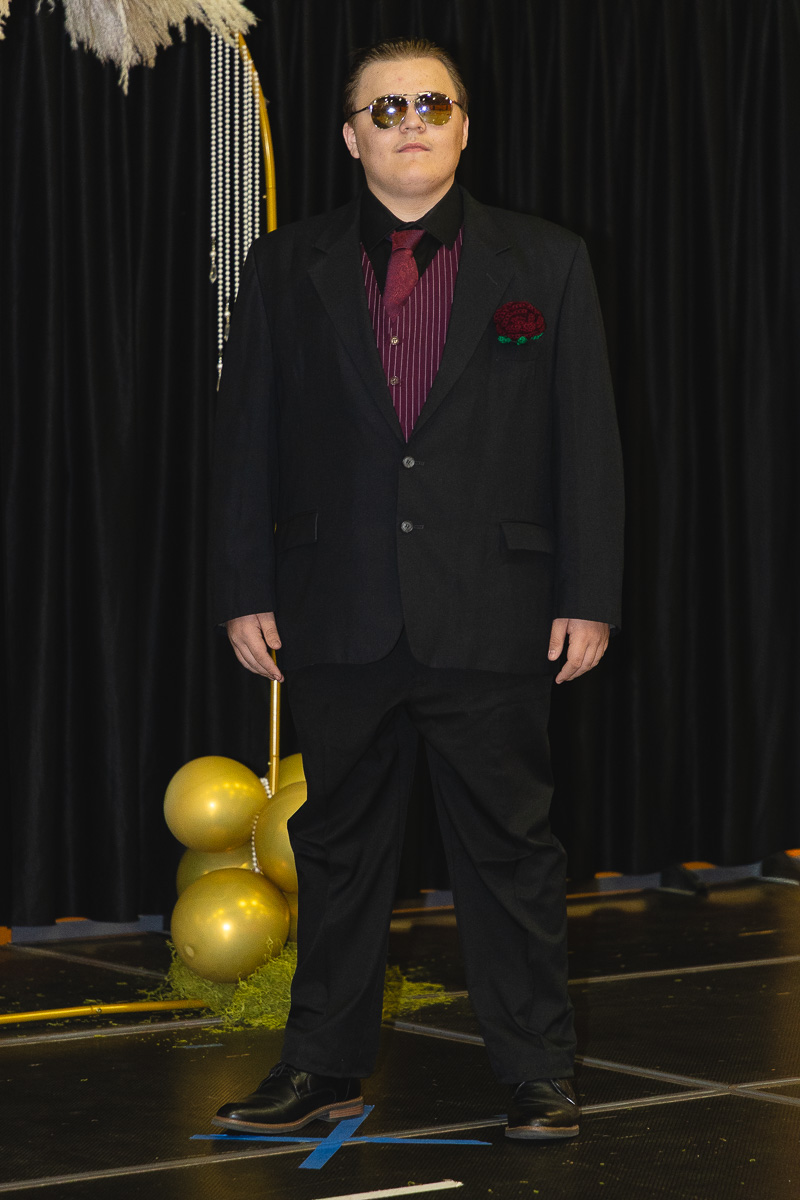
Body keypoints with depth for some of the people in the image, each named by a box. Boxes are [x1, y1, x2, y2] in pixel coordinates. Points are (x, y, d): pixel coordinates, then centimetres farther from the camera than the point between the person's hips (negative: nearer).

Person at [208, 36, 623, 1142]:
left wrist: (589, 595, -2)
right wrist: (245, 592, 2)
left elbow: (587, 439, 3)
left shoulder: (547, 263, 5)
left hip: (491, 620, -1)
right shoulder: (285, 270, 8)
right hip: (338, 622, 1)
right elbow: (248, 438, 8)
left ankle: (537, 1071, 15)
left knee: (509, 845, 4)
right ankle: (325, 1065, 21)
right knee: (339, 844, 10)